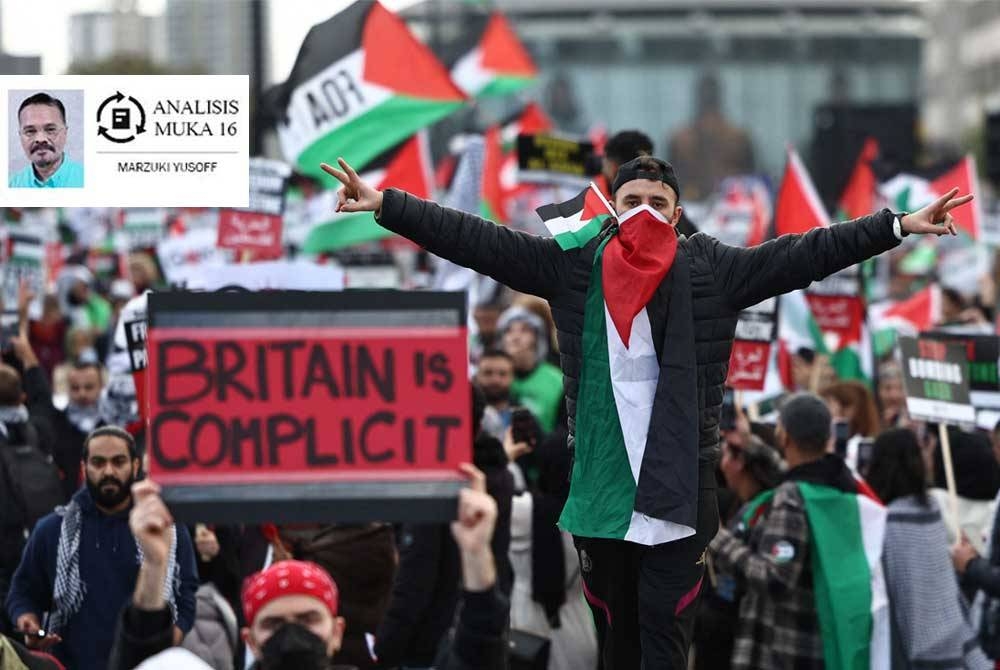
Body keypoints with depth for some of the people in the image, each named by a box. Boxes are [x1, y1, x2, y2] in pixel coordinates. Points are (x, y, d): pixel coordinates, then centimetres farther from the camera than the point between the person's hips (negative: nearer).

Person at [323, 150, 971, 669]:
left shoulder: (713, 268, 1)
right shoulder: (574, 265, 3)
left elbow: (805, 252, -2)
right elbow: (478, 240, 0)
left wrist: (900, 226, -9)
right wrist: (385, 204, -5)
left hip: (681, 479, -2)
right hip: (600, 478, 2)